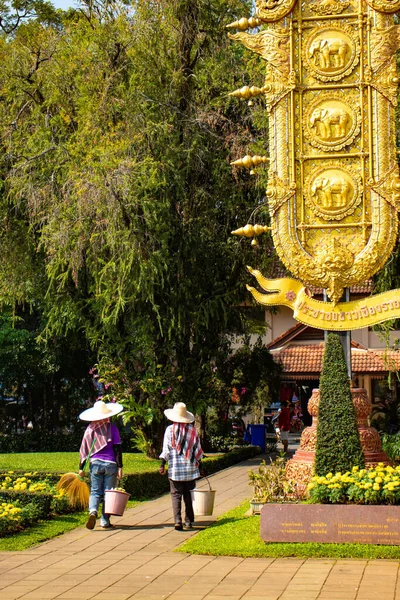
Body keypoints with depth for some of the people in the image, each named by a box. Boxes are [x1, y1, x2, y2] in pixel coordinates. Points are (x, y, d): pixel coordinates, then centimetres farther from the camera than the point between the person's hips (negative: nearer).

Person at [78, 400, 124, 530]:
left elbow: (83, 449, 3)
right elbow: (117, 449, -6)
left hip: (95, 463, 1)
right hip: (110, 464, -1)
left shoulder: (90, 428, 3)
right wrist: (120, 467, -2)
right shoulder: (112, 428, -3)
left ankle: (93, 511, -20)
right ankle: (105, 521, 9)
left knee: (95, 491, 8)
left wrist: (81, 468, 8)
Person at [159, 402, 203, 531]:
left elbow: (166, 449, -7)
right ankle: (189, 521, 16)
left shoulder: (170, 429, -5)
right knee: (189, 495, 12)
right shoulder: (192, 430, 2)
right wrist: (198, 463, 14)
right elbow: (198, 449, 5)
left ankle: (177, 521, -11)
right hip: (190, 468, 2)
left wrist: (162, 465, -2)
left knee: (176, 495, 1)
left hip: (175, 468, -2)